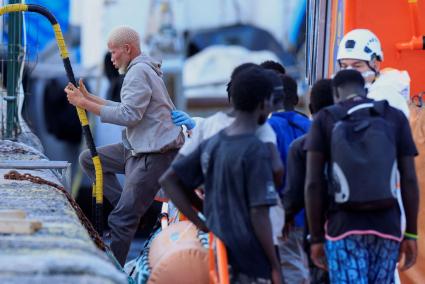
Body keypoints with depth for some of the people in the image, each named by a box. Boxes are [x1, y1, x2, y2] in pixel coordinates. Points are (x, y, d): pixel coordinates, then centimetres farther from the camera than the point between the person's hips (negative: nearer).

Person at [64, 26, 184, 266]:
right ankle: (131, 206, 5)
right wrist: (89, 97, 15)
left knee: (123, 219, -10)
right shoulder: (144, 68, 20)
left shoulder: (138, 72, -14)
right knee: (89, 159, 13)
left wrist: (86, 104, -18)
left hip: (156, 154, -11)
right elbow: (129, 109, 19)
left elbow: (128, 115, -23)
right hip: (139, 149, 11)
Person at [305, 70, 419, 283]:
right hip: (387, 225, 2)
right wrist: (411, 234, 6)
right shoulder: (395, 118, 7)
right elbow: (409, 180, 1)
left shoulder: (325, 119, 2)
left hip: (343, 225, -2)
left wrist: (315, 237, 2)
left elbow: (313, 183, -3)